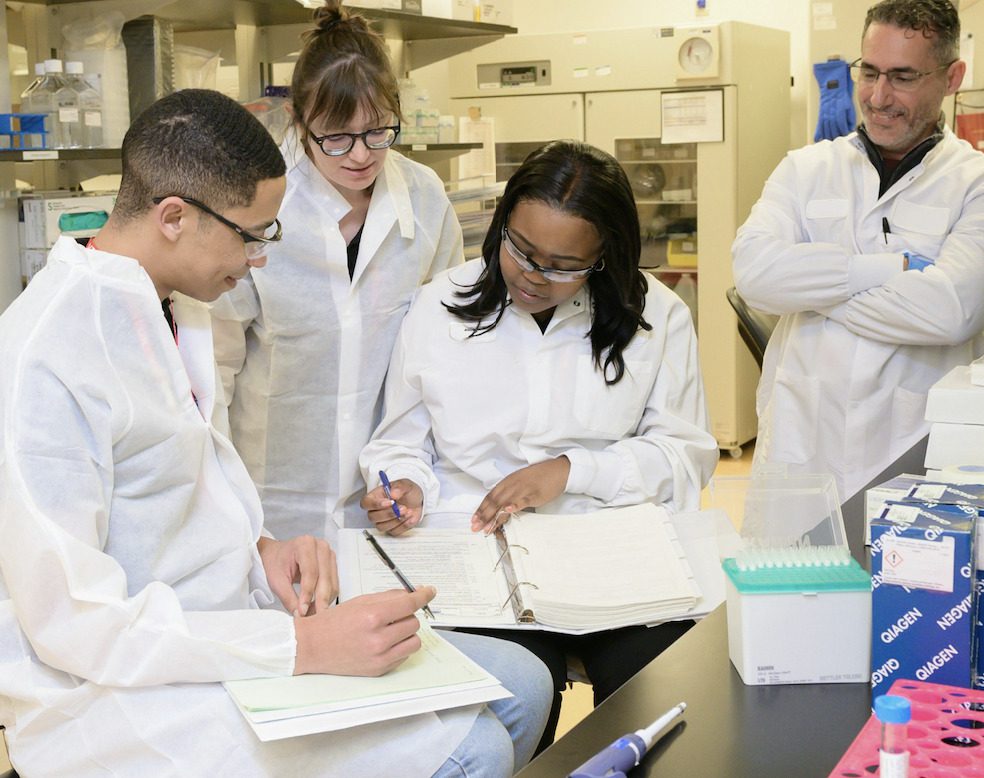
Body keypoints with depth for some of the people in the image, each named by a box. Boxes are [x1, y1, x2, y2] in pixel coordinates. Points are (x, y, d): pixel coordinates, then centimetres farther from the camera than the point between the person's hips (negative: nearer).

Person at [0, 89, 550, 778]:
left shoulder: (176, 307, 9)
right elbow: (71, 622, -23)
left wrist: (257, 550, -3)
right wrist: (303, 645, -26)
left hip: (225, 627, 9)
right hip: (117, 694, -9)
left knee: (520, 684, 2)